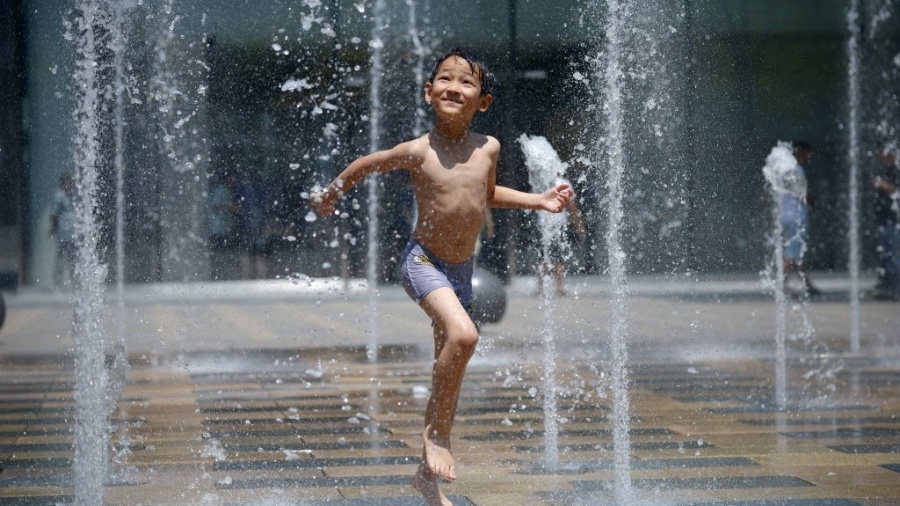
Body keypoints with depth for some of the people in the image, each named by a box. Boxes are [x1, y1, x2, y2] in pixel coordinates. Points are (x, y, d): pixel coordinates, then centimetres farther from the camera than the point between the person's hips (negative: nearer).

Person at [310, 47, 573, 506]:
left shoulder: (488, 148, -2)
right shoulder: (417, 152, -15)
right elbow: (366, 164, 4)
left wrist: (539, 201, 11)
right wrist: (329, 194, 16)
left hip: (461, 269, 6)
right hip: (423, 260, -5)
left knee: (449, 369, 12)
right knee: (463, 334, -31)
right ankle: (436, 431, -12)